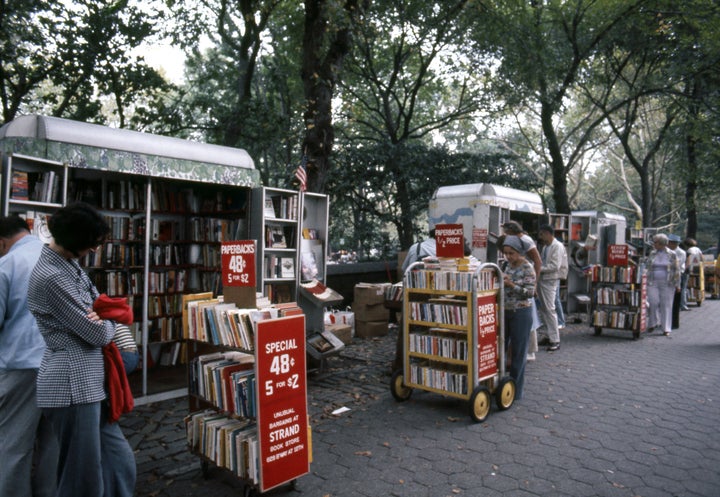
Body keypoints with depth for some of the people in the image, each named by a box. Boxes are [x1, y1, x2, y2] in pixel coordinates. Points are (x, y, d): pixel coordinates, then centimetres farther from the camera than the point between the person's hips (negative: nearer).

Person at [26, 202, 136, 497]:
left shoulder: (69, 264, 9)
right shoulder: (50, 277, -19)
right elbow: (98, 334, -16)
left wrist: (98, 316, -6)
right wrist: (107, 323, 8)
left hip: (88, 380, 9)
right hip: (72, 383, -9)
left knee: (120, 461, 14)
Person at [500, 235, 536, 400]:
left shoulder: (527, 268, -11)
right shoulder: (507, 265, 7)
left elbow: (530, 293, -15)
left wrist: (511, 284, -22)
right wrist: (500, 282, -4)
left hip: (521, 313, -6)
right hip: (504, 312, 6)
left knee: (518, 352, 4)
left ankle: (515, 390, 15)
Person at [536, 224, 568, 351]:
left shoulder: (557, 246, -11)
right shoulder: (545, 247, 14)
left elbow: (555, 266, -19)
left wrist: (539, 269, -17)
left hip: (550, 280, -9)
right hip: (541, 279, 9)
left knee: (550, 309, -7)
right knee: (543, 309, 12)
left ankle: (555, 340, 0)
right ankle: (549, 335, 23)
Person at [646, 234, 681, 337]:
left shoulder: (672, 254, -1)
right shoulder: (652, 254, 8)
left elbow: (677, 270, 0)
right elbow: (648, 269, 13)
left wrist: (677, 285, -3)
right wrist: (646, 282, 10)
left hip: (667, 284, -2)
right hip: (653, 283, 2)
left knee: (666, 305, 1)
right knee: (653, 302, -8)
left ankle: (666, 329, 9)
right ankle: (653, 323, 14)